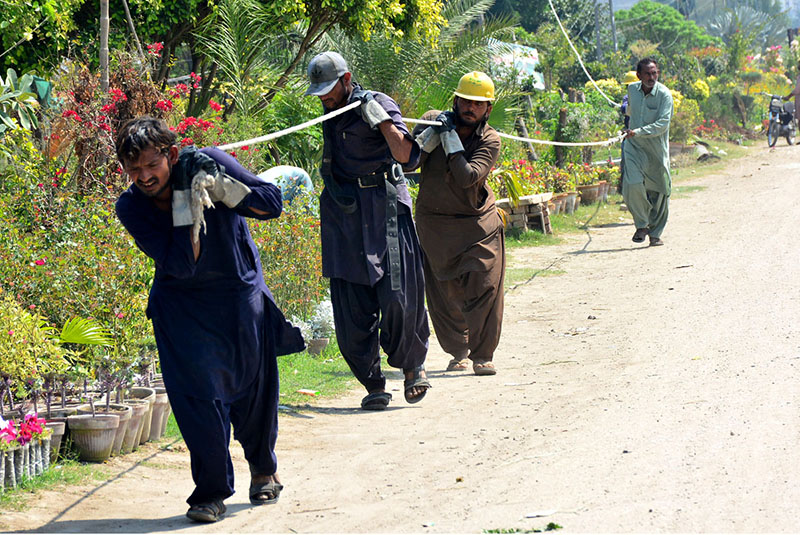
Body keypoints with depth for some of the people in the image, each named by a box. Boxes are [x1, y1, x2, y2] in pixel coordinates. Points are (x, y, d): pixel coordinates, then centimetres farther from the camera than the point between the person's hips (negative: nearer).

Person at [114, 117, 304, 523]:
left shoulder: (209, 164, -17)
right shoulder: (131, 207, -16)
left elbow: (272, 203, -15)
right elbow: (180, 265, -25)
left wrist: (221, 188, -28)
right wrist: (185, 203, -30)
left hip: (241, 295, 1)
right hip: (181, 304, -1)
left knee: (254, 388, 12)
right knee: (197, 391, -13)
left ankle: (263, 470, 38)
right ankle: (211, 492, 1)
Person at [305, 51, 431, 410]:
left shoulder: (376, 104, -3)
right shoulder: (331, 115, 16)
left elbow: (404, 154, -15)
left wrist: (379, 117, -20)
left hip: (383, 205, -5)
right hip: (342, 213, 5)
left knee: (398, 296, -10)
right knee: (352, 306, -1)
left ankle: (412, 365, 14)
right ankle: (373, 384, 6)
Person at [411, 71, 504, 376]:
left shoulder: (490, 141, -7)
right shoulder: (433, 121, -1)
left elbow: (467, 177, -23)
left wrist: (450, 138, -20)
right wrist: (431, 136, -18)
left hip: (478, 224, -1)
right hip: (433, 223, 2)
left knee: (486, 288, -11)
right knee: (443, 295, 4)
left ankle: (483, 355, -1)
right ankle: (458, 351, 22)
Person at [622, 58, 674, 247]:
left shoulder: (664, 94, -13)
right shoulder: (632, 89, 1)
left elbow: (663, 124, -22)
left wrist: (637, 131, -29)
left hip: (657, 148, -2)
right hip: (634, 146, 2)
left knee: (659, 191, 3)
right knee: (633, 185, -17)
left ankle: (655, 233, 19)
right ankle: (641, 225, 2)